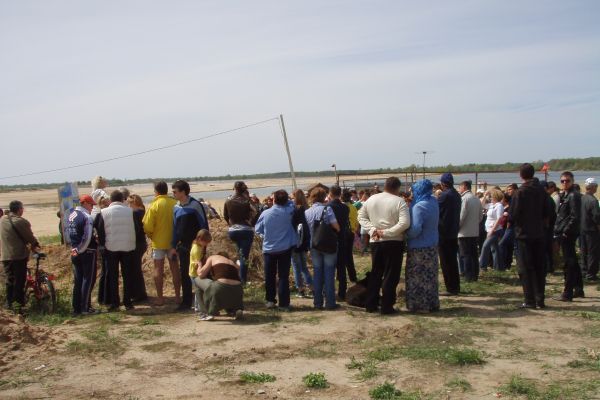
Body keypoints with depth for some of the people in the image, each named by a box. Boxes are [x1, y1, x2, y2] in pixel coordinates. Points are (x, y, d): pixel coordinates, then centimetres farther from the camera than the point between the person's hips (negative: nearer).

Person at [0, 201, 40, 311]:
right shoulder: (21, 222, -16)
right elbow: (30, 237, -9)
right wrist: (36, 245, 12)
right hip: (19, 255, -5)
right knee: (19, 280, 4)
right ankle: (19, 303, 9)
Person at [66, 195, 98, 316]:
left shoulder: (71, 216, 10)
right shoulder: (86, 217, -15)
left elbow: (68, 234, 15)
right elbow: (87, 238, -19)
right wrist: (79, 250, -10)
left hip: (75, 253, 8)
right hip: (87, 252, -7)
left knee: (77, 281, 12)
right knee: (87, 280, 0)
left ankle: (76, 308, 16)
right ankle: (85, 308, 1)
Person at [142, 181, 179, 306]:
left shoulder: (154, 205, -13)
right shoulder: (175, 203, -5)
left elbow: (147, 226, -13)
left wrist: (150, 236, 6)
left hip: (158, 241, -3)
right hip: (173, 241, 3)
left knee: (158, 269, 6)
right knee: (175, 267, 12)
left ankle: (160, 298, 8)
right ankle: (177, 296, 17)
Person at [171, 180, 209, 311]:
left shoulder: (195, 205, -10)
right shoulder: (176, 208, 9)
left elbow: (204, 225, -8)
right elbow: (175, 227, 16)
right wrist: (173, 246, 13)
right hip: (183, 246, 6)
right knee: (184, 274, 8)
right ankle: (186, 301, 16)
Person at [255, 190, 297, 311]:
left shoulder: (265, 213, -10)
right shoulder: (288, 211, -9)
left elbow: (258, 229, 2)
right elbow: (291, 203, 15)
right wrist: (284, 199, 13)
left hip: (269, 249, 0)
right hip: (285, 248, 0)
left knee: (269, 276, 14)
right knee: (283, 276, 2)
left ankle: (270, 300, 21)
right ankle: (283, 304, 2)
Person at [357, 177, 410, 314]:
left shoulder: (371, 199, 3)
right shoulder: (399, 201, -12)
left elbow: (361, 216, 6)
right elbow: (405, 223, -21)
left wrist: (373, 229, -4)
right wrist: (387, 232, -16)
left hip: (375, 242, 5)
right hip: (394, 242, -5)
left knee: (375, 274, 15)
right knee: (391, 276, 3)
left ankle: (371, 305, 18)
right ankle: (387, 307, 4)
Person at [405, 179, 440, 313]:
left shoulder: (419, 207, -22)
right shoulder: (433, 202, 4)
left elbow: (415, 230, -26)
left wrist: (405, 235, -7)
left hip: (419, 247, -8)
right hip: (432, 245, 8)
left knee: (418, 277, 2)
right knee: (430, 276, 15)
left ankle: (420, 305, 7)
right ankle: (432, 304, 23)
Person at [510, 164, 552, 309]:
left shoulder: (519, 193, -14)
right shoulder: (541, 191, 3)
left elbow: (513, 216, -15)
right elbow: (547, 213, 6)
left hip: (524, 234, -5)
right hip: (539, 234, 5)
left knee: (526, 269, 1)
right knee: (539, 268, 11)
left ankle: (530, 301, 1)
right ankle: (540, 300, 14)